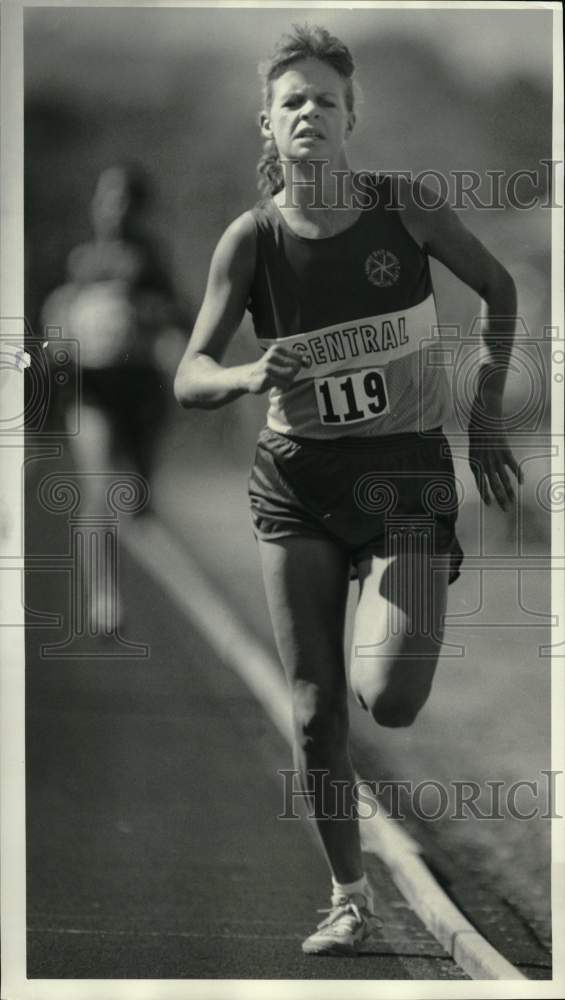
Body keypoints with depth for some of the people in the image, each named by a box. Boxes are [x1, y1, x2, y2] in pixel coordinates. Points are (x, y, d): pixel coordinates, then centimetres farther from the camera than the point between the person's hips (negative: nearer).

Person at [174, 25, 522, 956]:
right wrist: (249, 378, -30)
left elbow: (502, 290, 6)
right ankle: (350, 896, 17)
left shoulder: (401, 206, -9)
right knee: (314, 708, 0)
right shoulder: (252, 239, -8)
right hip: (297, 478, 2)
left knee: (388, 698, -16)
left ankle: (412, 617, 21)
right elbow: (189, 378, -8)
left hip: (405, 468, -1)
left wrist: (487, 416, 3)